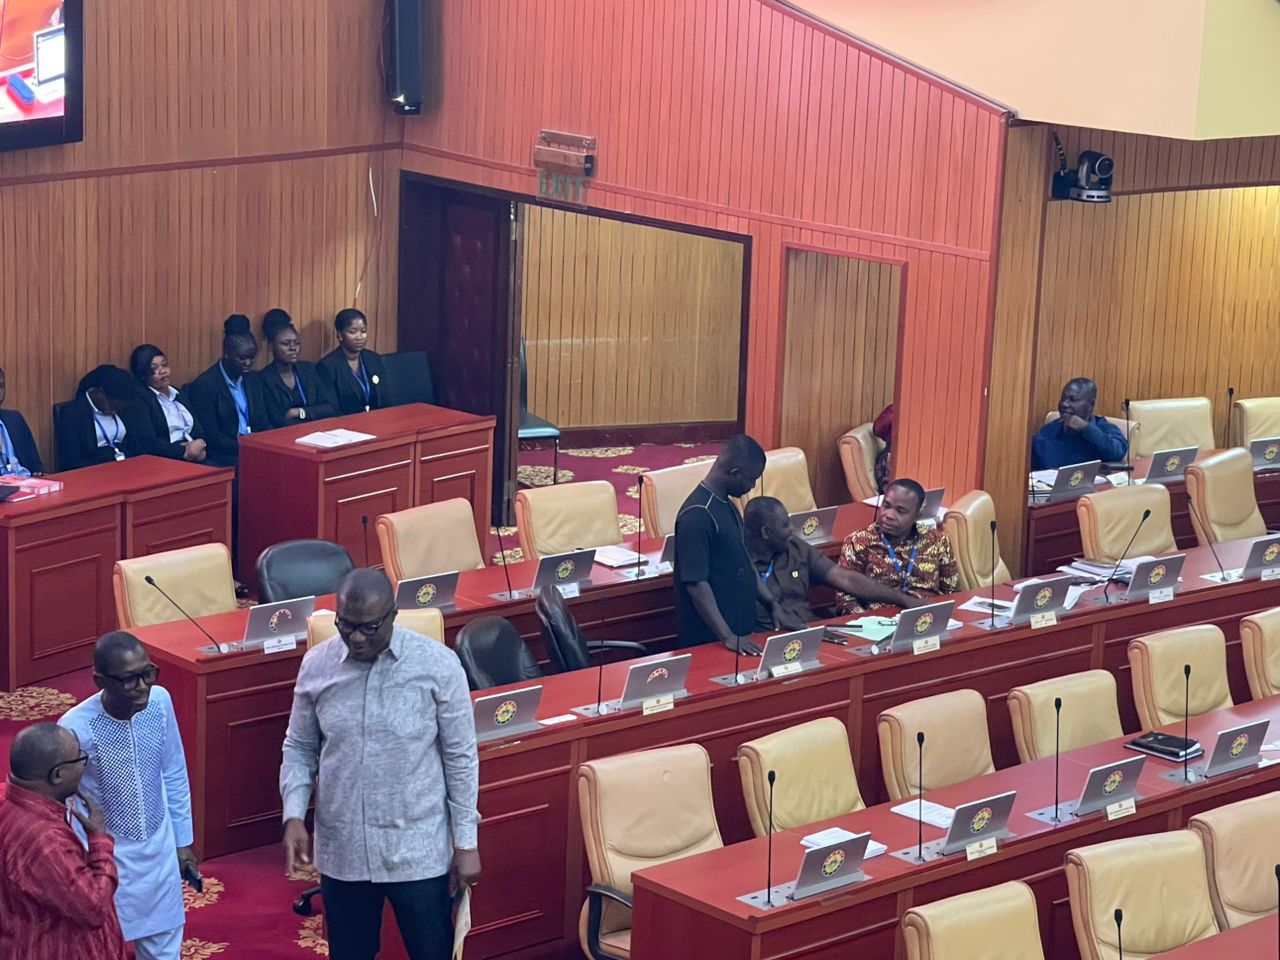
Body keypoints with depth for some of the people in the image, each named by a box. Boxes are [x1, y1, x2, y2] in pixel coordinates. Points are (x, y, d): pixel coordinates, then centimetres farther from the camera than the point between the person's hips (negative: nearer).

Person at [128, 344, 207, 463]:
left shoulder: (180, 395, 22)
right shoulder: (140, 399, -2)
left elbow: (198, 430, 17)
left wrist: (199, 444, -5)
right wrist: (185, 452, -16)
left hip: (195, 456, 7)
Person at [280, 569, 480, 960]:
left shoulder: (438, 665, -12)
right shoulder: (316, 665, -4)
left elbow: (461, 757, -6)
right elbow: (299, 748, 8)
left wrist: (466, 842, -4)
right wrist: (294, 815, -6)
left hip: (418, 851, -3)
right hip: (342, 850, 3)